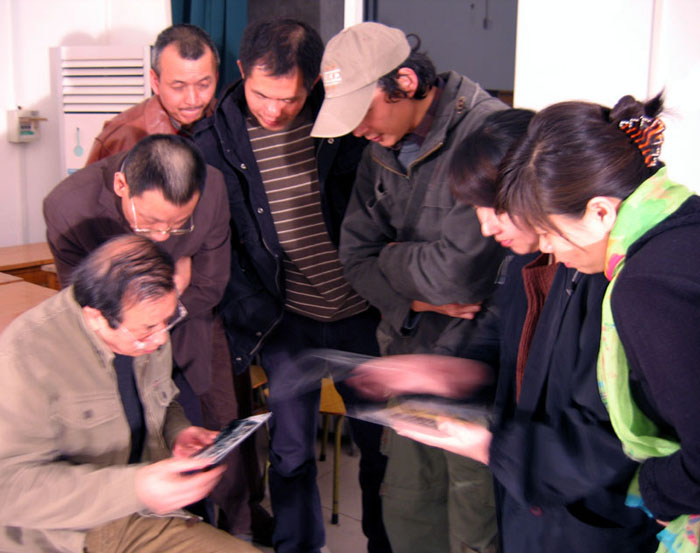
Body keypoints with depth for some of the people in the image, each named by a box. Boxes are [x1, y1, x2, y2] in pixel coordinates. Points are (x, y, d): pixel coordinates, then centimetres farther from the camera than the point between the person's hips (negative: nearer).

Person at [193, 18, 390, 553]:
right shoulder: (216, 139, -5)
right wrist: (256, 315, -8)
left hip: (361, 312, 1)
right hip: (288, 317, 0)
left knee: (381, 440, 12)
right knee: (291, 453, 3)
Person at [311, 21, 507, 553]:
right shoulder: (383, 146, 5)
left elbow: (458, 272, -26)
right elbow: (356, 256, 6)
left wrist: (393, 258, -6)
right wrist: (416, 297, -13)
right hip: (409, 354, 7)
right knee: (405, 507, 17)